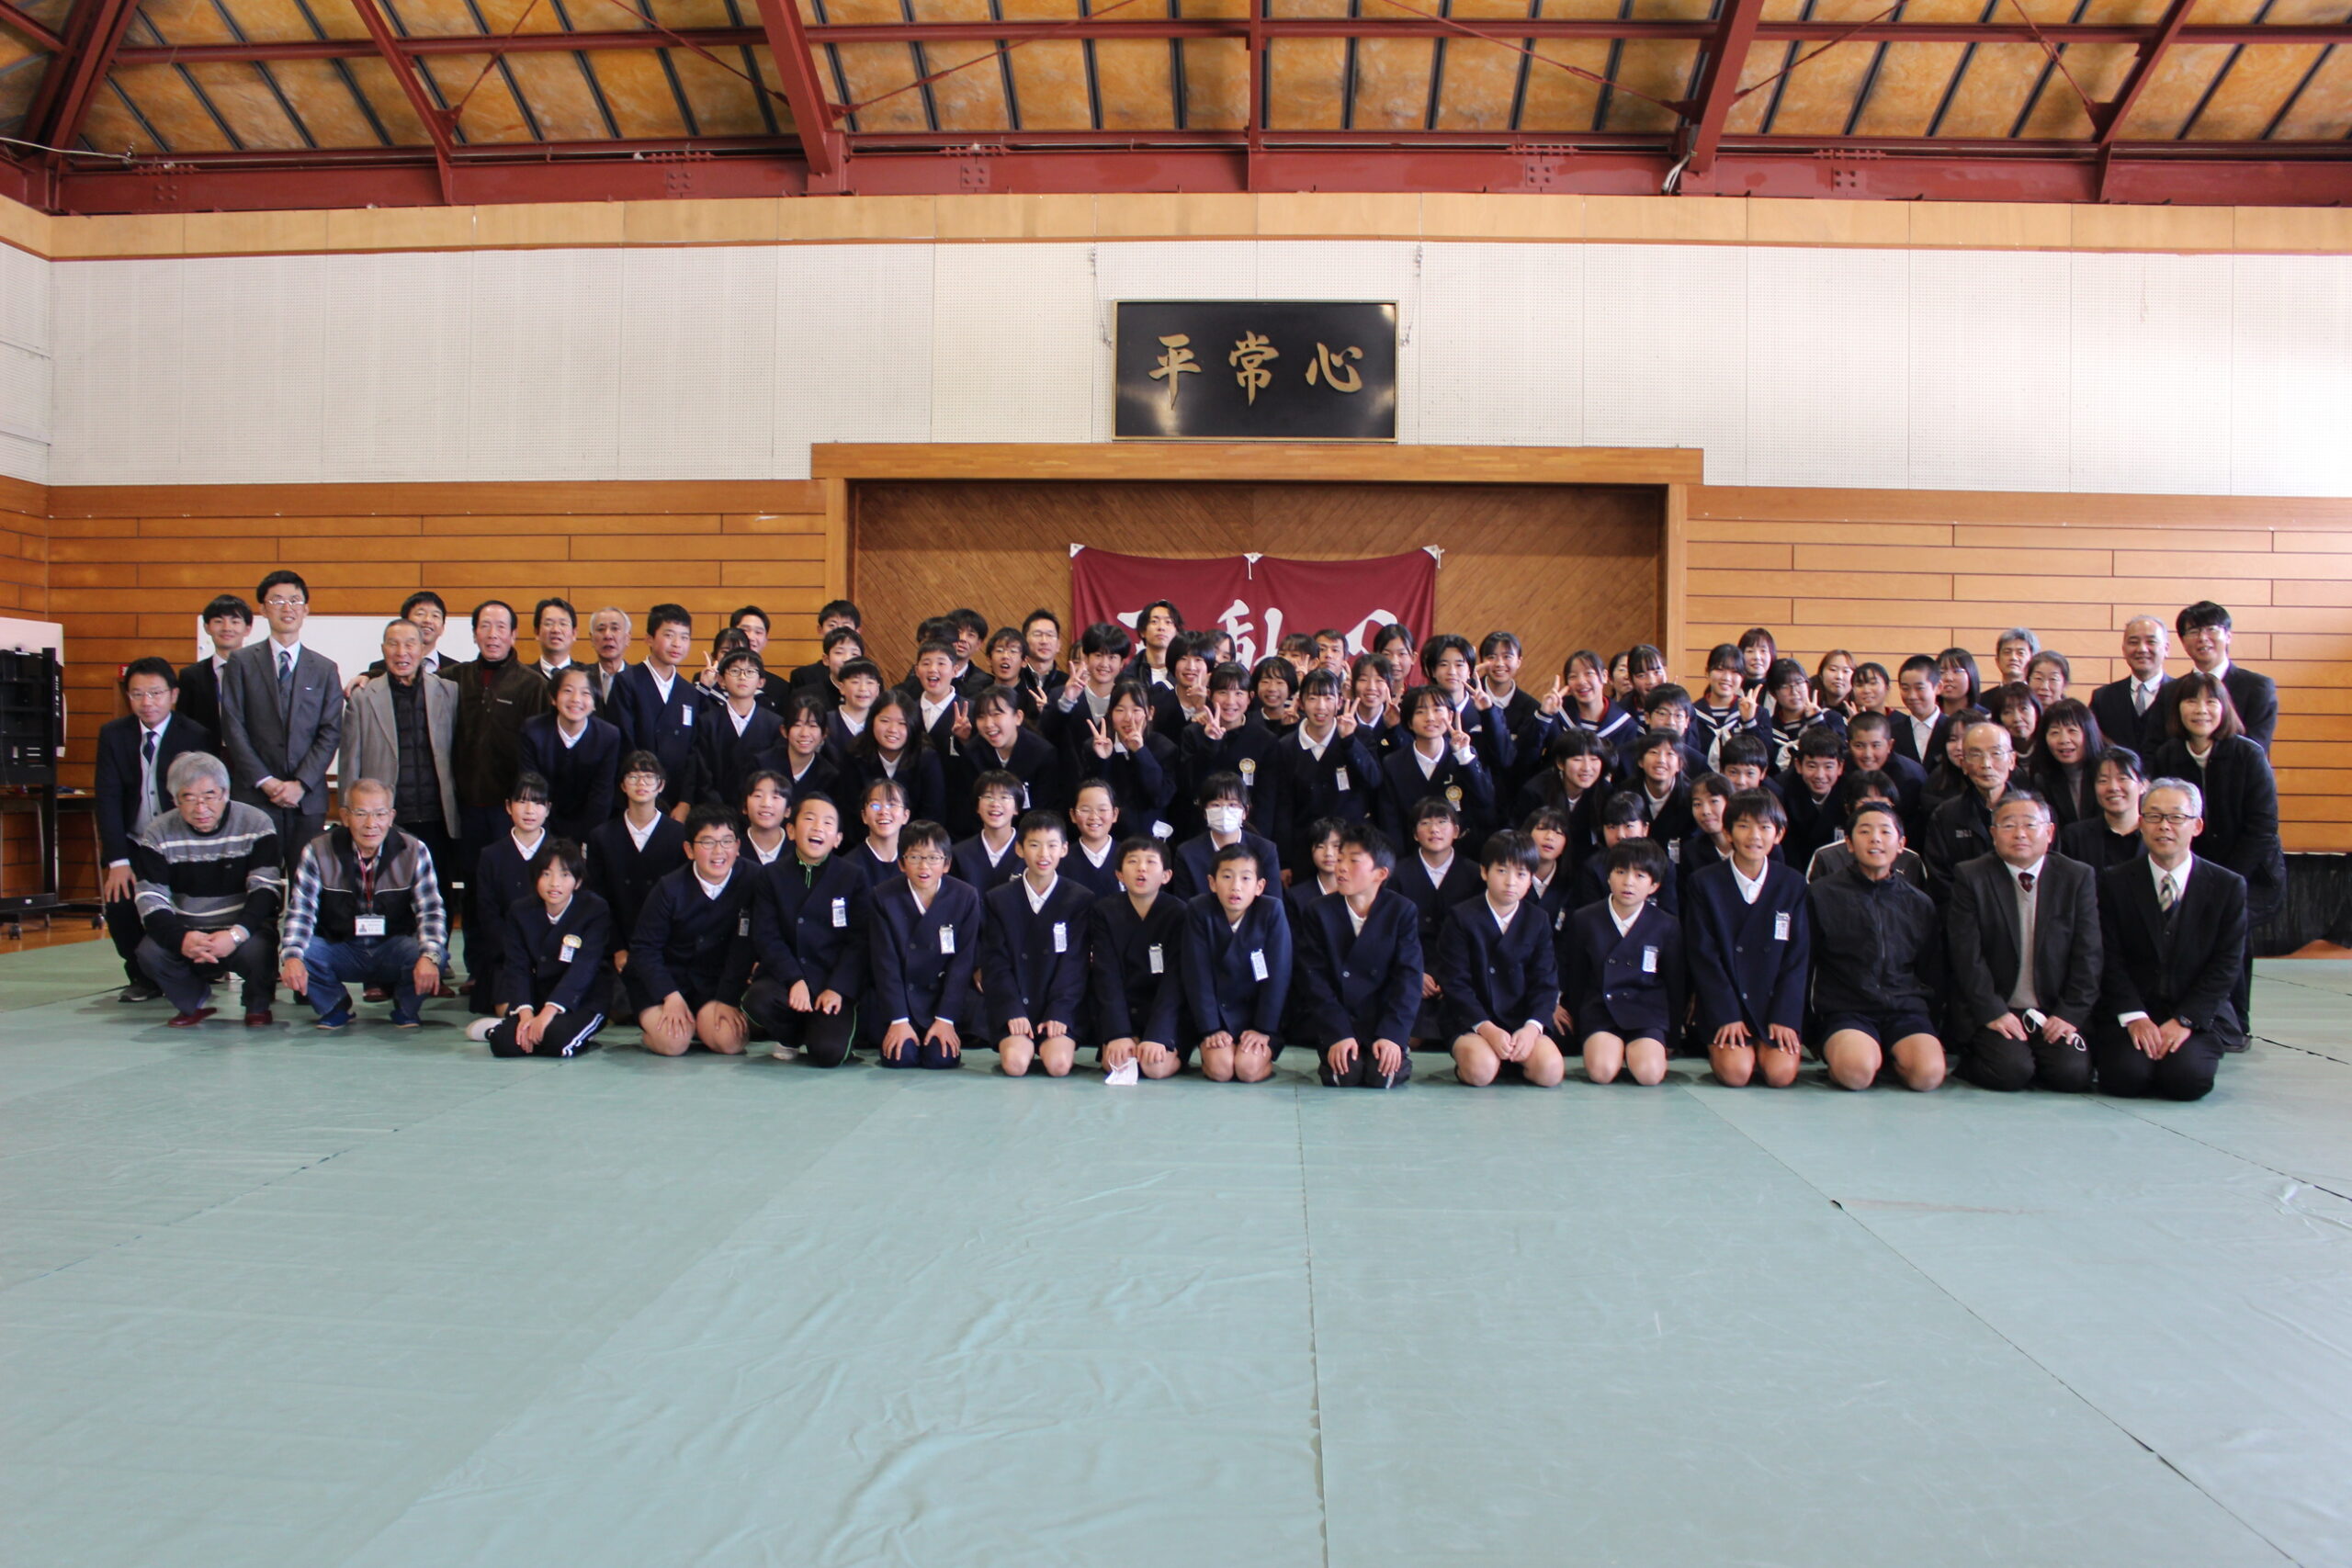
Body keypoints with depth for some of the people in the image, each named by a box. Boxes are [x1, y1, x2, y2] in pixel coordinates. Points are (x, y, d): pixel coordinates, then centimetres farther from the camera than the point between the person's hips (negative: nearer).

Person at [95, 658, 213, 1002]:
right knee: (119, 900, -20)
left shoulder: (195, 737, -7)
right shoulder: (113, 735, 1)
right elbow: (108, 799, -6)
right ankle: (142, 977, 6)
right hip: (133, 845, 3)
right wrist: (117, 861, -16)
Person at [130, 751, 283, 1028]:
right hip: (185, 930, 3)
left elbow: (266, 889, -13)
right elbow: (151, 899, -8)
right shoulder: (158, 834, -2)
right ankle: (194, 1002, 7)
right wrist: (181, 938, -28)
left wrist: (236, 934, -30)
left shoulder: (256, 824, -8)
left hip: (243, 929, -2)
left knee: (255, 951, -34)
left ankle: (258, 1005, 2)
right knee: (150, 953, -26)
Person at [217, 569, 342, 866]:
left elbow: (331, 733, 4)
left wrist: (301, 784, -8)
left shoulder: (325, 669, 11)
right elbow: (233, 728, 1)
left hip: (308, 798, 1)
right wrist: (265, 782, -8)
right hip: (255, 796, -1)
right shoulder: (242, 662, 7)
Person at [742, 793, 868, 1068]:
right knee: (757, 1001, -32)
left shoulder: (854, 877, 2)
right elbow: (765, 937, -3)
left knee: (829, 1053, -24)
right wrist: (795, 981, -18)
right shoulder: (770, 875, 6)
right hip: (785, 977, 2)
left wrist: (838, 989, -16)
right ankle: (793, 1038, 4)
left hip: (834, 984, -2)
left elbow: (858, 941, -3)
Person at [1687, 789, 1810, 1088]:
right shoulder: (1704, 884, -2)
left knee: (1781, 1074, -18)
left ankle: (1766, 1046, 14)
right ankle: (1717, 1048, 11)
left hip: (1775, 1001, 2)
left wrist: (1784, 1017, -9)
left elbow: (1798, 957, 2)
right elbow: (1703, 956, -5)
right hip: (1724, 1004, -2)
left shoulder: (1793, 885, 4)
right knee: (1735, 1072, -22)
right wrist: (1727, 1016, -13)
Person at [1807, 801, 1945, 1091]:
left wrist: (1932, 1032, 12)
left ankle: (1893, 1058, 2)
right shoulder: (1821, 894, 7)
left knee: (1928, 1073, -29)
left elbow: (1932, 975, 21)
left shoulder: (1920, 904, 16)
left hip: (1906, 1010, 3)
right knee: (1856, 1071, -34)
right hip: (1846, 1010, -3)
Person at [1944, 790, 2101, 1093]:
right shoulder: (1970, 878, -1)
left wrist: (2070, 1013, -9)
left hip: (2056, 1014, 3)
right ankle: (1968, 1059, 7)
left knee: (2072, 1074, -20)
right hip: (1995, 1012, -2)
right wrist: (1992, 1012, -15)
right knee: (2010, 1072, -25)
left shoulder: (2078, 878, 6)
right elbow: (1967, 955, -7)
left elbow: (2087, 955, 1)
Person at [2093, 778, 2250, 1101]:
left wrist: (2185, 1020, -13)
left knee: (2187, 1080, -25)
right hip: (2130, 1011, 0)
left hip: (2198, 1014, 1)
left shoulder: (2228, 886, 2)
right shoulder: (2114, 882, 2)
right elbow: (2110, 959, -3)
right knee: (2126, 1077, -26)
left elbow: (2227, 964, -3)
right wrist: (2134, 1017, -15)